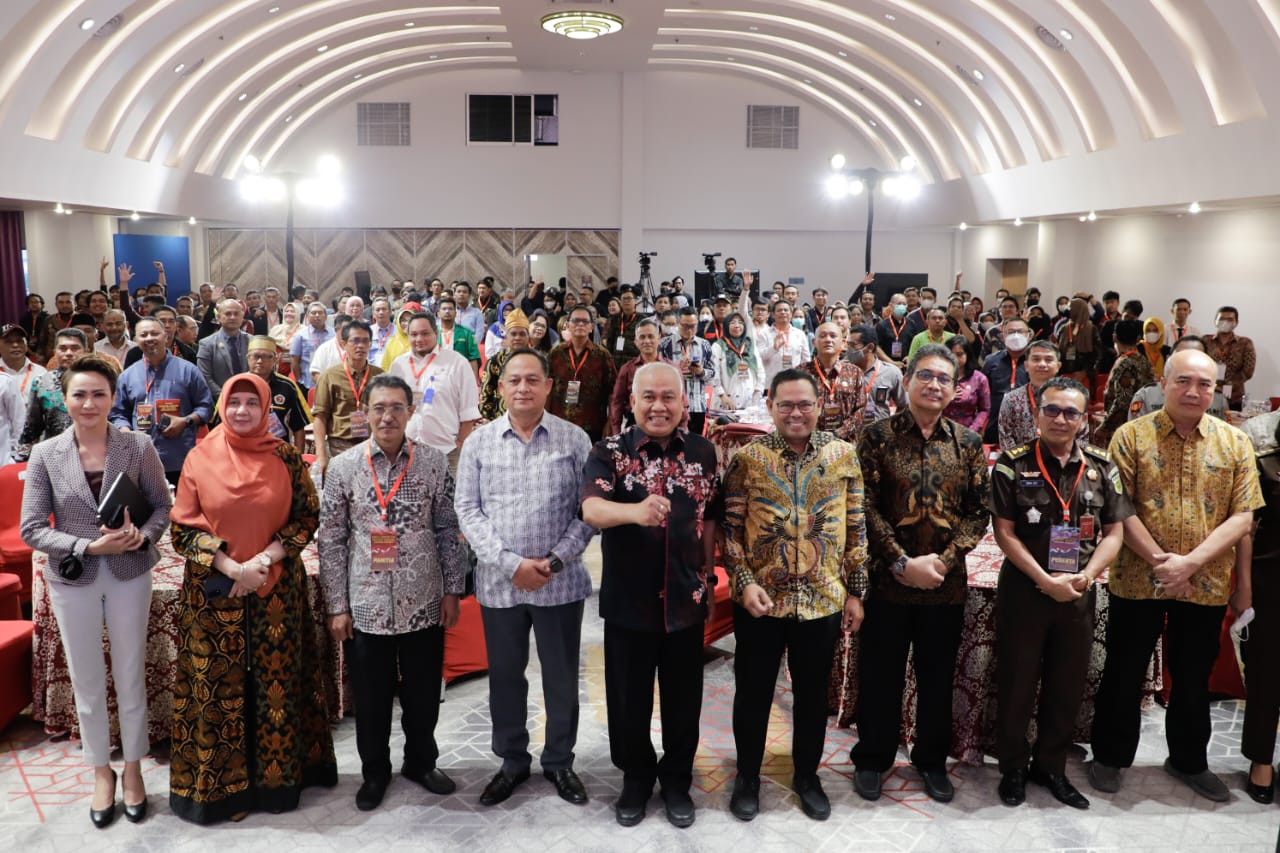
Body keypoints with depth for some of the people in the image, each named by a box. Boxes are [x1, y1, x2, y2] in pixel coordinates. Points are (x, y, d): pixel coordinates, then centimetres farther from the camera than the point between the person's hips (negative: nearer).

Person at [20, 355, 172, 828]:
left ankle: (132, 769, 30)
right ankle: (101, 771, 32)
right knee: (87, 681, 13)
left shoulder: (138, 447, -8)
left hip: (129, 575, -1)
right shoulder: (45, 454, -7)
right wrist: (87, 546, -20)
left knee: (131, 677, 11)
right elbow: (32, 529, -7)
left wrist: (142, 535, -20)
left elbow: (162, 505, -1)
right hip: (72, 580, 1)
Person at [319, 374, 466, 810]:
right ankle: (374, 771, 34)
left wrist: (452, 590, 1)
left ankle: (421, 761, 37)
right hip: (366, 606, 0)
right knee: (371, 696, 13)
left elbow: (448, 532, 2)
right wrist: (337, 605, -2)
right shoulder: (343, 468, -4)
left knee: (423, 691, 14)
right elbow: (331, 541, -1)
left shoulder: (434, 463, -3)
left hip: (424, 603, 1)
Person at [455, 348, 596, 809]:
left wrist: (554, 560, -14)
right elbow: (467, 510, -3)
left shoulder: (575, 439, -2)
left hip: (561, 582, -1)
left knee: (561, 677, 10)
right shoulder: (479, 442, 1)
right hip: (498, 582, 1)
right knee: (504, 676, 13)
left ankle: (559, 762, 29)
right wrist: (511, 563, -14)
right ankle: (512, 761, 32)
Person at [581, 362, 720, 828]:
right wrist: (635, 511, -45)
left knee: (683, 698, 14)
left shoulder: (702, 452, 1)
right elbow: (590, 508, -26)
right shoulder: (609, 452, -8)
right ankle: (636, 777, 34)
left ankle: (677, 780, 35)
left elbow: (709, 519, 11)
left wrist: (709, 576, 12)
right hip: (628, 600, -2)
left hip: (686, 599, 2)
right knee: (629, 698, 12)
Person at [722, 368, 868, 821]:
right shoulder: (747, 458, -6)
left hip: (823, 600, 2)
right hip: (761, 601, -1)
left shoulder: (843, 455, 0)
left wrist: (856, 592, 3)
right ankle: (747, 776, 32)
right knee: (754, 691, 12)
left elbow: (856, 529, 4)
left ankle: (807, 776, 37)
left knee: (813, 693, 16)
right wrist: (744, 582, -15)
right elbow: (729, 529, -4)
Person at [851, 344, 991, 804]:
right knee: (880, 674, 9)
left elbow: (978, 511, 2)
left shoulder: (968, 443, 4)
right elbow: (867, 507, -8)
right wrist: (903, 563, -15)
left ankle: (932, 761, 32)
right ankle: (872, 758, 27)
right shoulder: (878, 436, -4)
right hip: (888, 579, -2)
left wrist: (944, 560, -10)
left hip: (946, 582, 2)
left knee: (938, 676, 14)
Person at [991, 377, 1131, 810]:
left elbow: (1114, 532, 4)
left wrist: (1084, 577, -11)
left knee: (1068, 686, 13)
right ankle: (1013, 768, 24)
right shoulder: (1013, 464, -7)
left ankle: (1050, 767, 31)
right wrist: (1047, 581, -16)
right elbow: (1005, 533, -10)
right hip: (1023, 591, -3)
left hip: (1078, 594, 3)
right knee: (1016, 684, 6)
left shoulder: (1102, 467, 3)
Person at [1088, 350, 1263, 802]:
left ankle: (1189, 760, 37)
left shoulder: (1235, 442, 2)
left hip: (1206, 585, 2)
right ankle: (1110, 756, 29)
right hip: (1137, 580, -2)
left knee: (1194, 678, 18)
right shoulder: (1132, 435, -4)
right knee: (1124, 674, 11)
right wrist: (1158, 560, -18)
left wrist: (1191, 562, -16)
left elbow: (1242, 516, -4)